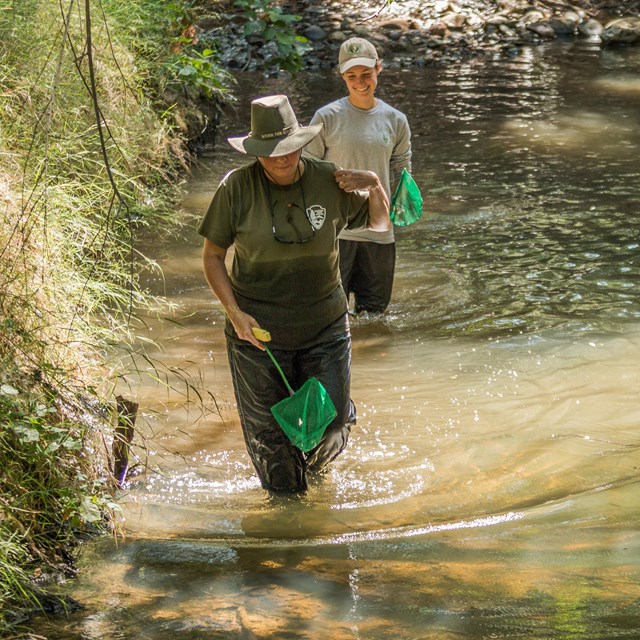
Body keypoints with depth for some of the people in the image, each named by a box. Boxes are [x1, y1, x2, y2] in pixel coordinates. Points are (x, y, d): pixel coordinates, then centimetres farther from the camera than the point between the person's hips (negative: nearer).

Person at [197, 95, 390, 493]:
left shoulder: (330, 183, -4)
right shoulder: (237, 188, -10)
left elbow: (381, 225, 12)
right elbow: (212, 255, -1)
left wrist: (375, 186, -9)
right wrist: (235, 313, -13)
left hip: (324, 327, 2)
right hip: (257, 331, -1)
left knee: (332, 420, 5)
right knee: (269, 431, 7)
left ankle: (314, 466, 40)